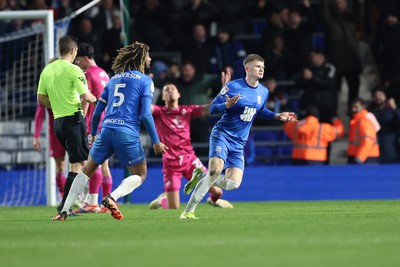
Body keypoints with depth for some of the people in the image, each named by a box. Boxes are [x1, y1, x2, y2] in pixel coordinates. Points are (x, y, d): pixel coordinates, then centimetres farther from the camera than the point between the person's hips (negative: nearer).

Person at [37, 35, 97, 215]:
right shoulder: (73, 70, -11)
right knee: (77, 164, -4)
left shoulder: (47, 70, 10)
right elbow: (85, 96, -15)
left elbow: (41, 98, 13)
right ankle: (64, 205, -11)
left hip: (57, 121, 7)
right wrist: (94, 99, 7)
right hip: (73, 119, -7)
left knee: (80, 162, 18)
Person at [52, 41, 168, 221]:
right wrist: (156, 142, -4)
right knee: (140, 175, 11)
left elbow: (97, 112, 19)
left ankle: (64, 211, 6)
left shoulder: (113, 79, 19)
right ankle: (112, 198, -16)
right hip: (128, 134, -4)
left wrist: (93, 134, 32)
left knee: (87, 170, 15)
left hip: (106, 130, 4)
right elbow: (146, 115, -7)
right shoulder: (145, 81, 3)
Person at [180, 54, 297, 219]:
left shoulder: (263, 92, 6)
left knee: (233, 184, -9)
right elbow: (212, 109, -8)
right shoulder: (233, 86, -10)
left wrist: (277, 116, 11)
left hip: (238, 143, 5)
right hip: (222, 135, -5)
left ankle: (201, 177, 19)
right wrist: (227, 105, -28)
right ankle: (188, 211, -17)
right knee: (215, 170, -27)